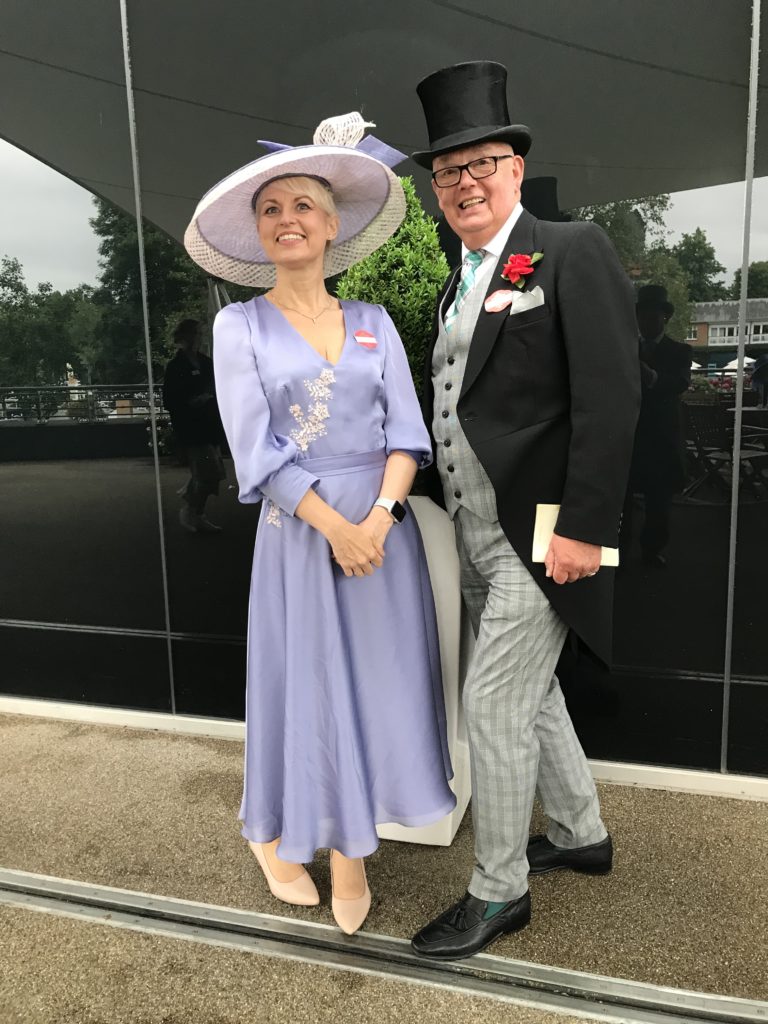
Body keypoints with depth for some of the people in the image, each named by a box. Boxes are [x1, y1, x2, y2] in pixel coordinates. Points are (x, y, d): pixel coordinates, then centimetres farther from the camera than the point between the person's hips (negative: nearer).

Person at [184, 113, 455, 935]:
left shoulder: (374, 323, 7)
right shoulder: (239, 326, -1)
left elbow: (406, 431, 0)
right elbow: (257, 451, -9)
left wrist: (380, 516, -16)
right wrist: (336, 527, -15)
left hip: (385, 529, 3)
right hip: (299, 533, -3)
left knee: (377, 682, 9)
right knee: (302, 682, 8)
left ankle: (350, 848, 28)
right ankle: (276, 833, 33)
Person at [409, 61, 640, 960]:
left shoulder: (572, 252, -7)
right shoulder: (455, 286, 15)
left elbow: (609, 398, -16)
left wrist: (585, 527, -20)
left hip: (537, 532, -8)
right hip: (473, 537, 8)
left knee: (495, 702, -2)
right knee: (530, 692, 18)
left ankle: (497, 889, 18)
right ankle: (582, 834, 40)